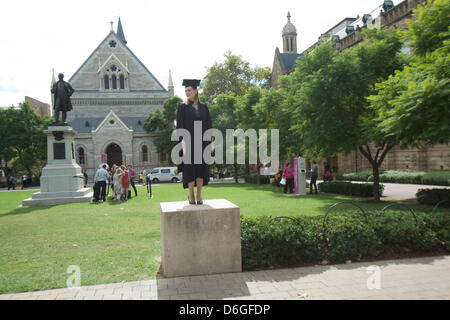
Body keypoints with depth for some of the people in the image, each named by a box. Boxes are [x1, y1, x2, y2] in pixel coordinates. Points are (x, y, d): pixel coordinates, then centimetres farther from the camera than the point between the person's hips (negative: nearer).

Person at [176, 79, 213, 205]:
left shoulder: (204, 107, 11)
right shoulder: (183, 108, 3)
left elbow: (208, 126, 12)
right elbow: (180, 127, -3)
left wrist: (211, 142, 3)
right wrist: (183, 143, -14)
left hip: (202, 142, 3)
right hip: (189, 142, -2)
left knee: (201, 168, 2)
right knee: (190, 168, -1)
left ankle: (199, 195, 11)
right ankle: (191, 195, 12)